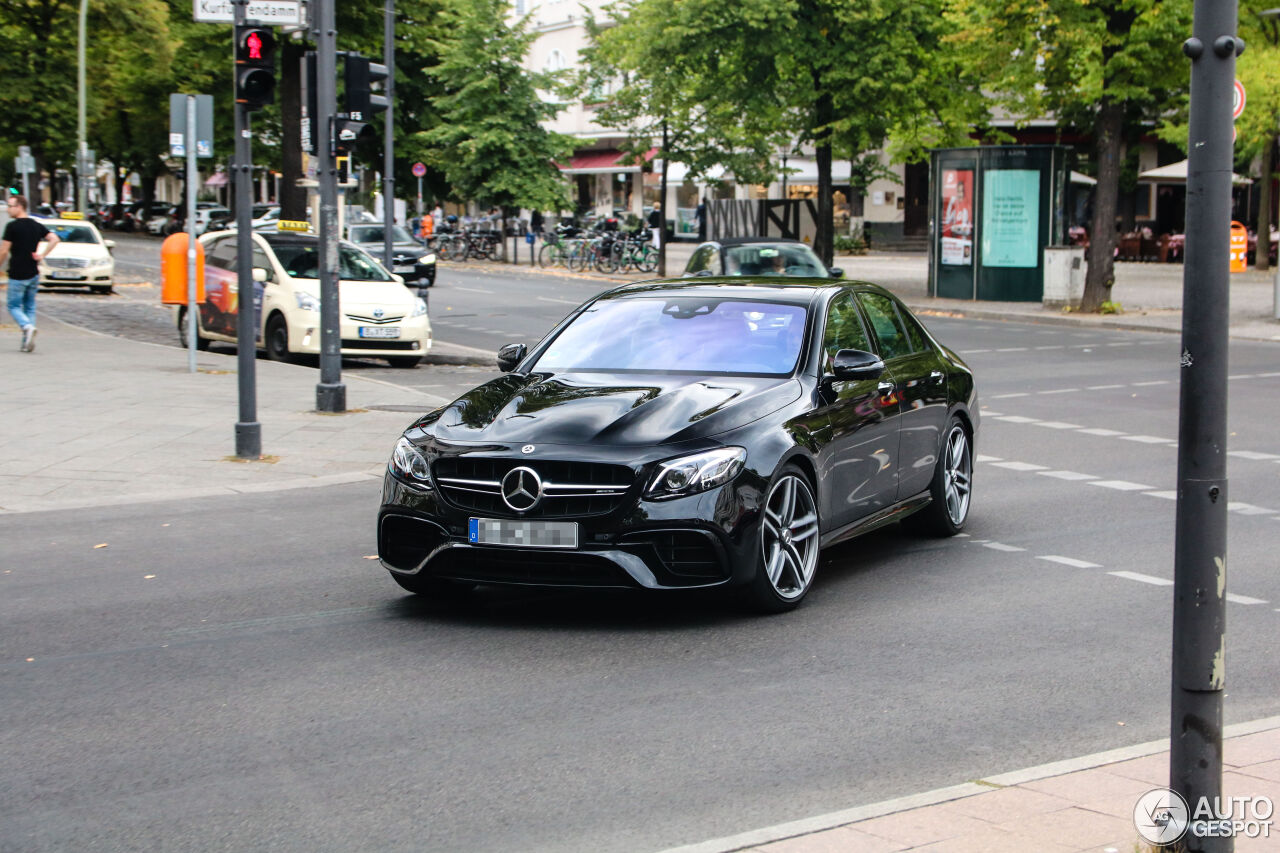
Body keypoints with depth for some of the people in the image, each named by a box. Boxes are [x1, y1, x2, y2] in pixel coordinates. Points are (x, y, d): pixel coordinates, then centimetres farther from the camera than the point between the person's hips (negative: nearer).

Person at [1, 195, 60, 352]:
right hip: (33, 273, 6)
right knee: (30, 307, 13)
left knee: (14, 306, 6)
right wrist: (41, 255, 1)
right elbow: (54, 239, 1)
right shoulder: (37, 225, 7)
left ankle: (28, 327, -21)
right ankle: (27, 343, 7)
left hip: (17, 274, -6)